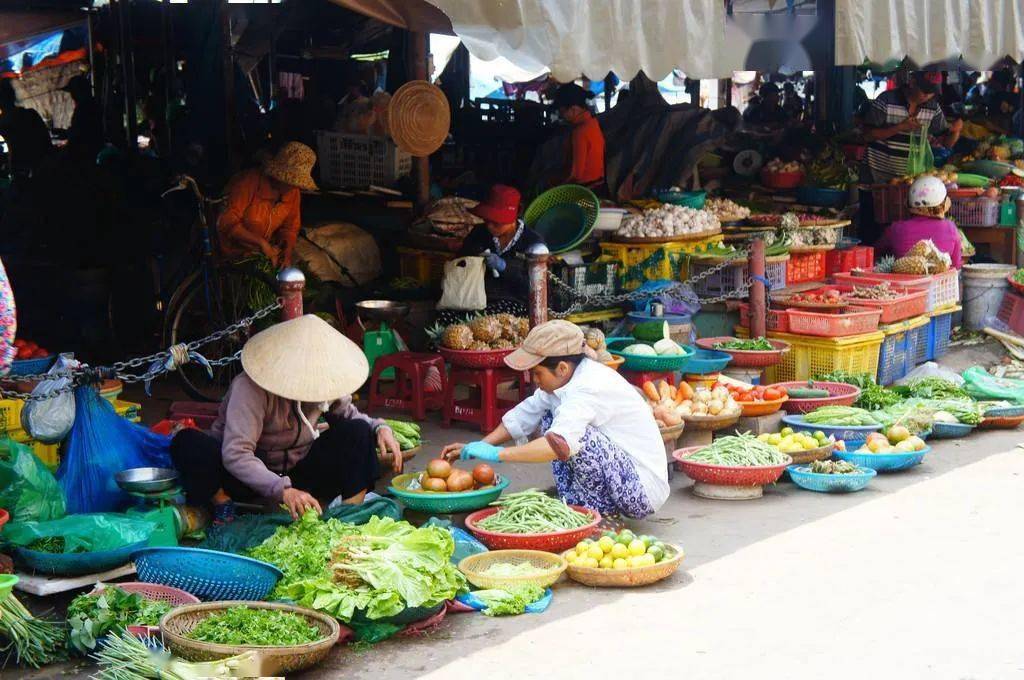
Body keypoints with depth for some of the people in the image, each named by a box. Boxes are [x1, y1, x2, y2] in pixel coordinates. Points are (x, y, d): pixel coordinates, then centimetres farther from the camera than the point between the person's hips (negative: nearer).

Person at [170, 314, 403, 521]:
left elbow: (348, 415, 10)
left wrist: (379, 428, -13)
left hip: (299, 473, 5)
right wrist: (283, 490, -49)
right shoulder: (251, 387, -28)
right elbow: (235, 454, -36)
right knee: (187, 442, -32)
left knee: (358, 431, -17)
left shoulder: (326, 378, -9)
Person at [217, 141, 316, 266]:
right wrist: (261, 243, -32)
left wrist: (287, 253, -13)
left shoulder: (292, 191, -2)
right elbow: (228, 223, -26)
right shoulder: (248, 182, -21)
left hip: (265, 251, 6)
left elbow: (290, 227, 7)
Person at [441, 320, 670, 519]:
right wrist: (477, 447, 4)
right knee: (550, 419, 7)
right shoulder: (566, 378, 2)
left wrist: (496, 454, -33)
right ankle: (571, 507, 5)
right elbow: (522, 417, 11)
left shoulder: (590, 388, -26)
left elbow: (560, 444, -38)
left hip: (643, 490, -10)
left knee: (579, 435, -29)